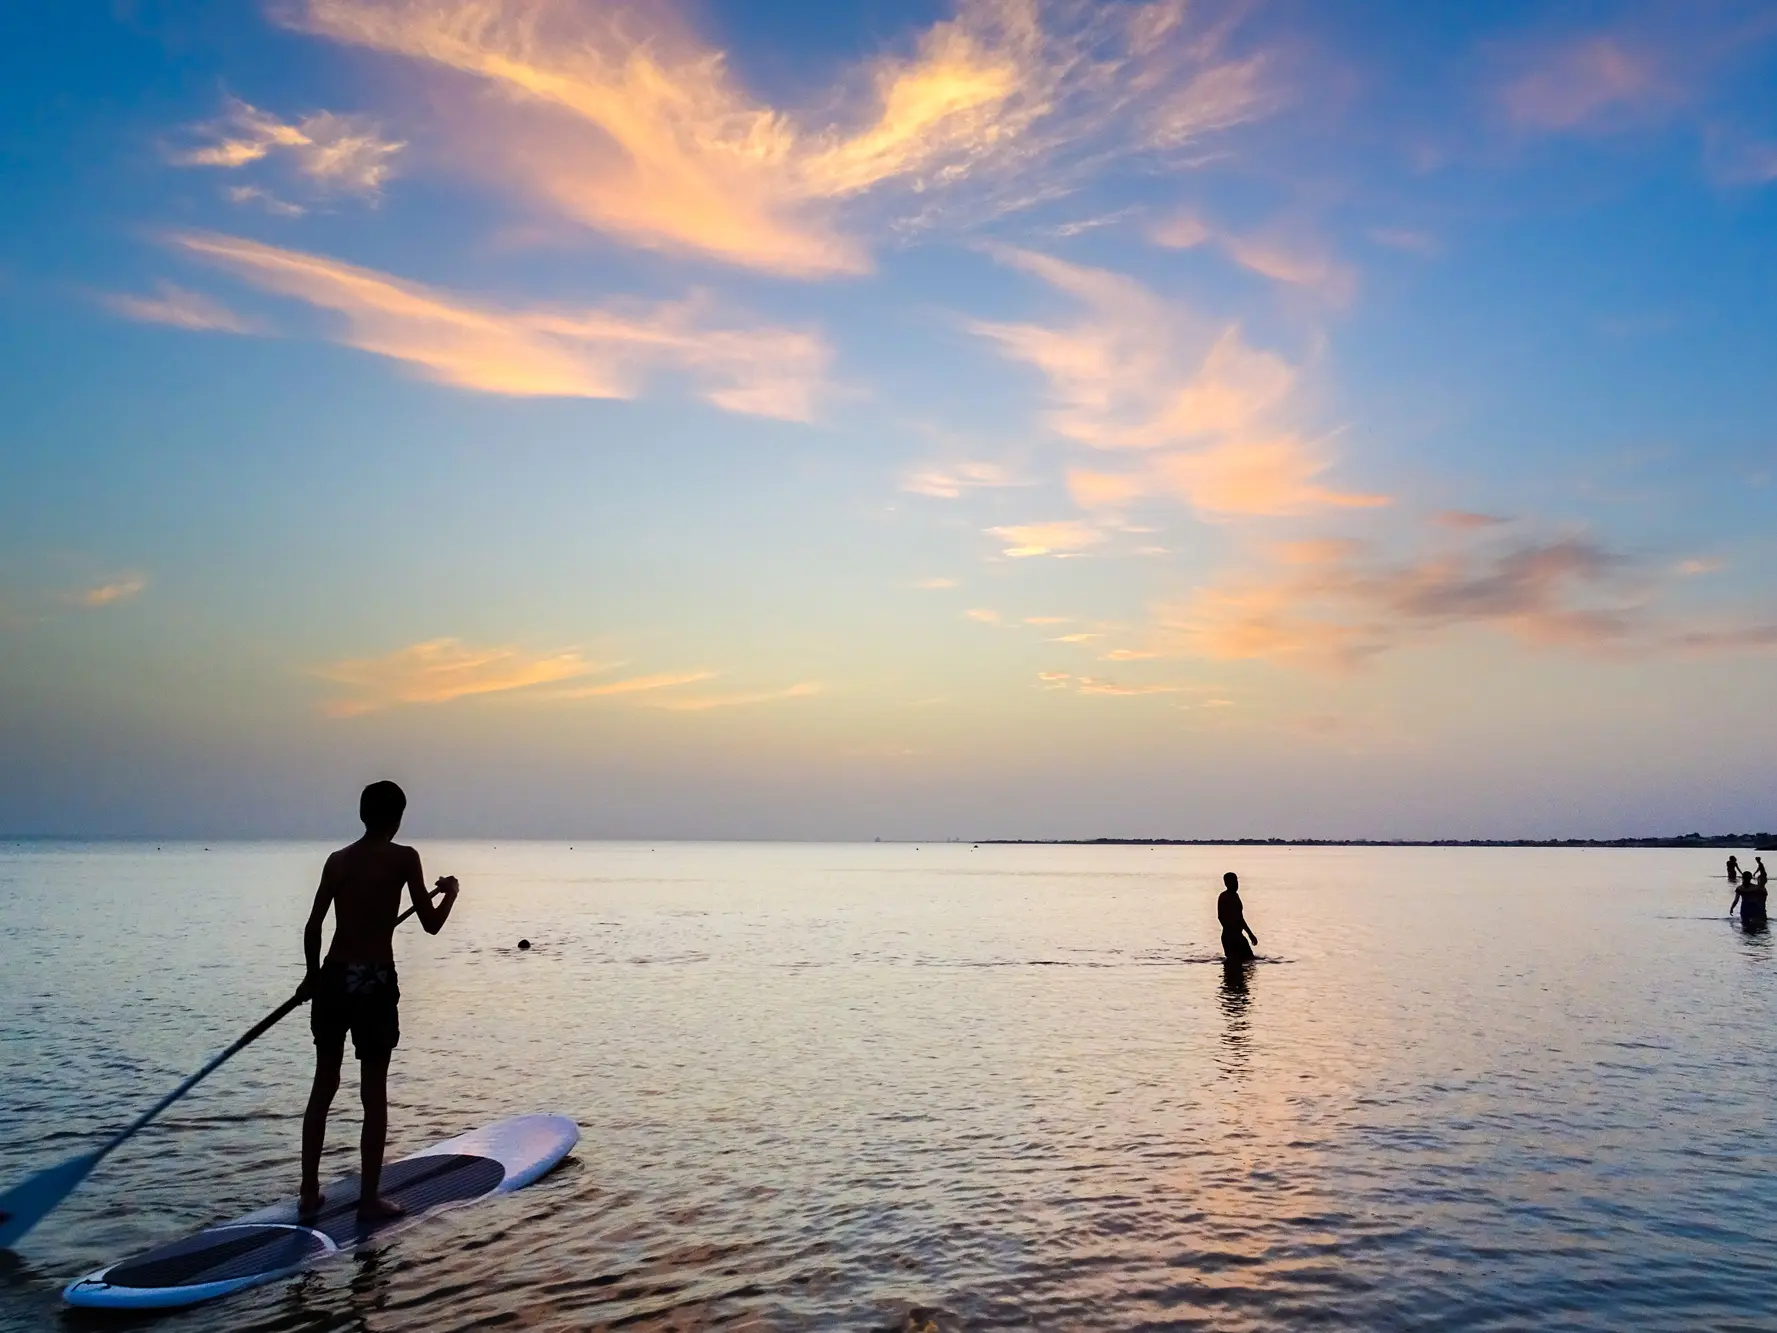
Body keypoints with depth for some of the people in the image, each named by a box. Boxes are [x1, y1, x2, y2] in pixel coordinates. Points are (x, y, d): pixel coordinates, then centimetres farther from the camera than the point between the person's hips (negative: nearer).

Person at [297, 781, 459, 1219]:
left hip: (334, 977, 5)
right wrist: (449, 893, 14)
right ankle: (369, 1198, 10)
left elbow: (313, 927, 6)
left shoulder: (337, 859, 6)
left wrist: (313, 976, 21)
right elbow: (430, 924, -6)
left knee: (324, 1085, 16)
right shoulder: (403, 858, -7)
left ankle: (309, 1192, 24)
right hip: (376, 982, -4)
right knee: (374, 1092, 4)